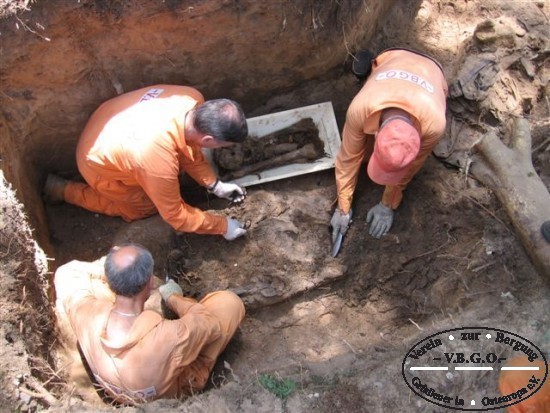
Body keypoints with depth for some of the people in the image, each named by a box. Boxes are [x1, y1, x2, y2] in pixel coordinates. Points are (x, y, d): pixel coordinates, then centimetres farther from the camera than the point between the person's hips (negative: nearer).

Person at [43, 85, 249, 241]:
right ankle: (64, 190, 18)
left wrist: (215, 185, -5)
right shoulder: (159, 162, -43)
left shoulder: (191, 98, -25)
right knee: (145, 207, 13)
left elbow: (190, 147, -4)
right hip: (99, 162, -6)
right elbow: (174, 215, -24)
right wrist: (223, 226, -16)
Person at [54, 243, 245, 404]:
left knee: (92, 281, 0)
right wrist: (173, 298, -6)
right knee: (230, 301, -6)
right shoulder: (172, 337, -45)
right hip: (171, 395, -3)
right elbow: (211, 324, -20)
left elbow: (64, 273, -10)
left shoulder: (87, 314, -34)